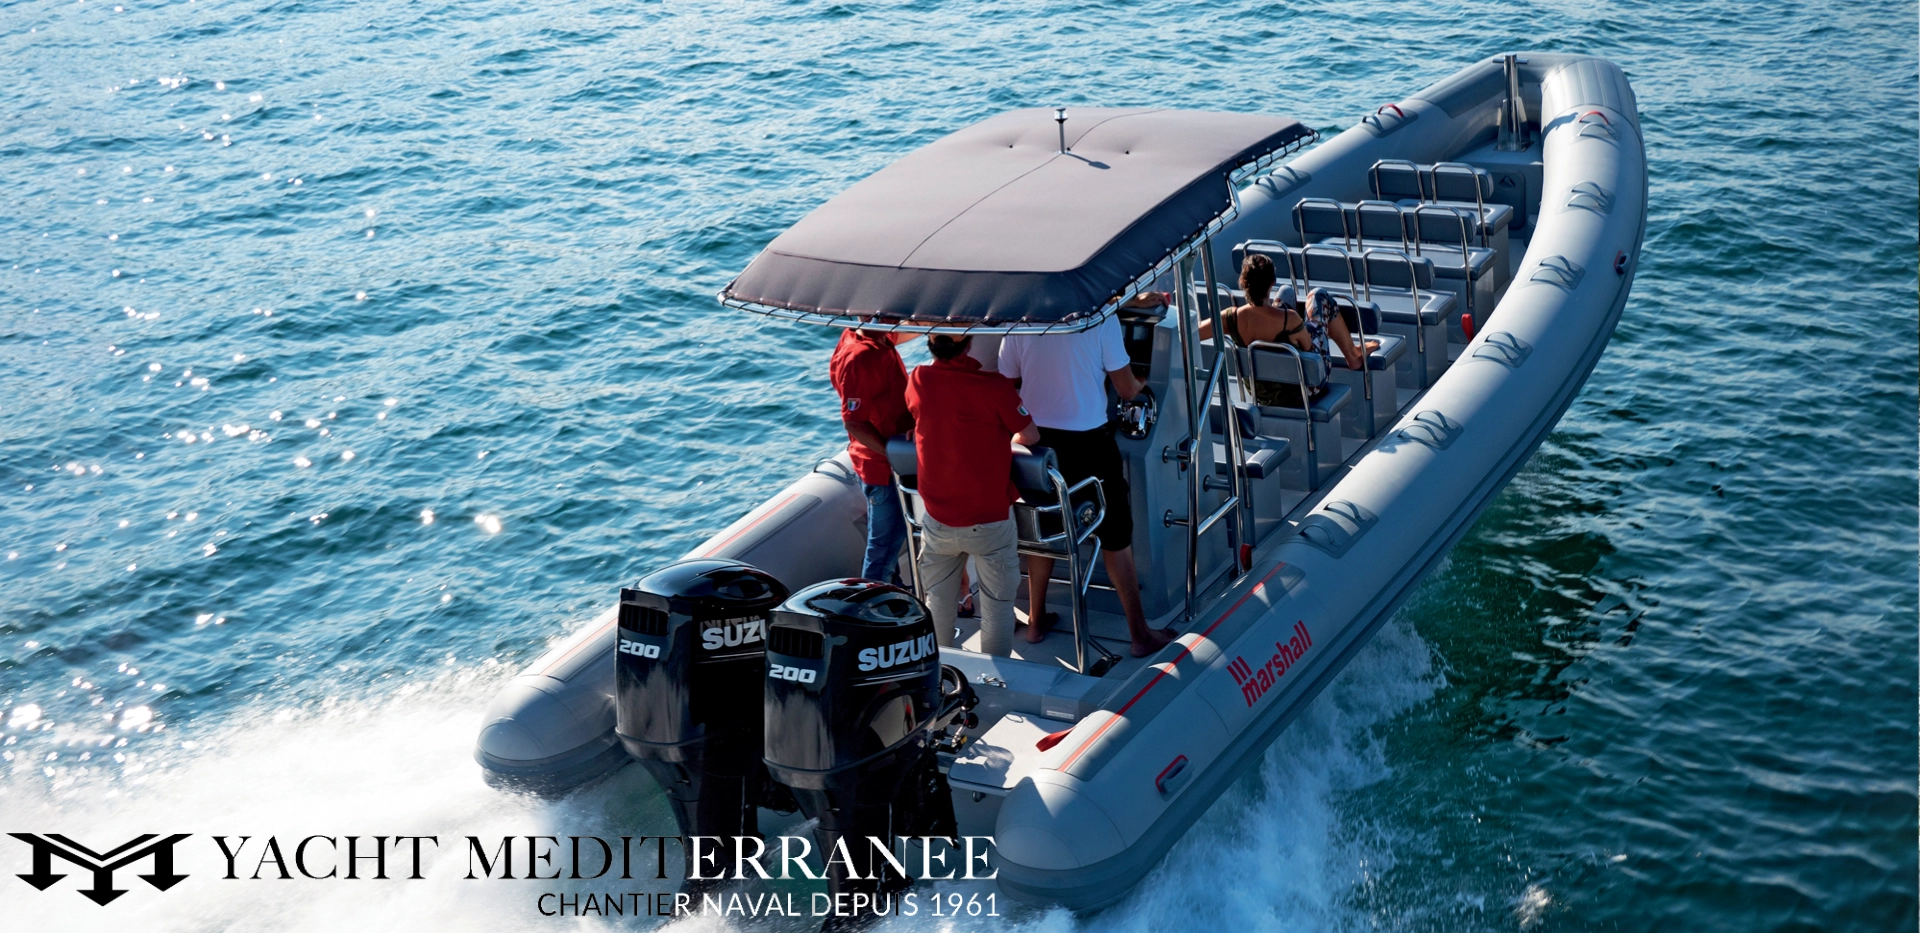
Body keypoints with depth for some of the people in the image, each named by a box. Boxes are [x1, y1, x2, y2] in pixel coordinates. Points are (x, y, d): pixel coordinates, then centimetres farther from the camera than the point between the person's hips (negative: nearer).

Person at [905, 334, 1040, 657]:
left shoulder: (917, 381, -9)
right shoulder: (995, 387, -21)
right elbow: (1031, 436, -6)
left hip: (937, 520, 4)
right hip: (990, 521, -4)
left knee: (937, 605, 19)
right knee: (997, 607, 11)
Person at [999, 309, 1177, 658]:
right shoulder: (1101, 317, -14)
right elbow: (1126, 389, -8)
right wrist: (1141, 384, 16)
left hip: (1037, 438, 3)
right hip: (1087, 442, -3)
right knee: (1115, 537, 8)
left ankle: (1036, 620, 31)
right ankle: (1140, 634, 17)